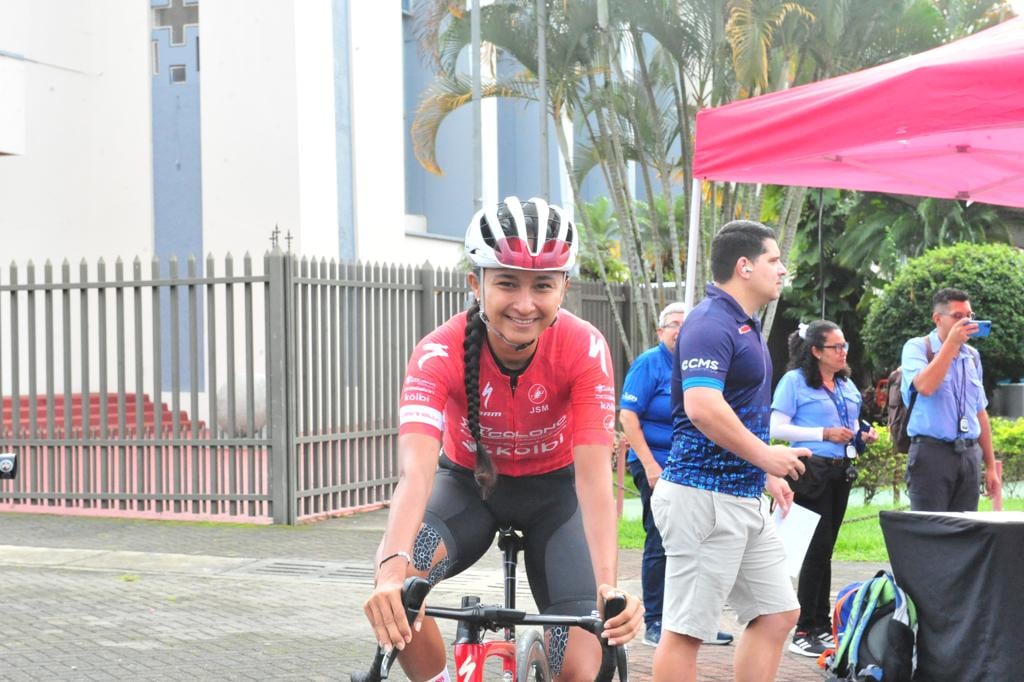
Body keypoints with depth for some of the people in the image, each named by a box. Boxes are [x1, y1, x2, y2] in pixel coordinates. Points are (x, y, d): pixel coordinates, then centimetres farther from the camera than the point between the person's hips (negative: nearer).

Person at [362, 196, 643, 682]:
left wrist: (609, 586, -49)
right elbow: (415, 470, -42)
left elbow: (594, 477, -34)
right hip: (470, 483, 0)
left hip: (553, 490, 0)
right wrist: (393, 566, -61)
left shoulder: (585, 350, -27)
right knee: (396, 582, -32)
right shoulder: (440, 353, -29)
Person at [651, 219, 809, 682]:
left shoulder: (745, 326, 17)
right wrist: (766, 456, -19)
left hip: (744, 498, 11)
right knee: (686, 629, -5)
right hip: (705, 495, -11)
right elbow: (702, 406, -28)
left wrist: (767, 474, 22)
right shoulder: (711, 324, -15)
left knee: (777, 614, 12)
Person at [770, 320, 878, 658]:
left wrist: (863, 435, 6)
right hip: (812, 470, -7)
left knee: (825, 547, 11)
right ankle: (804, 632, -5)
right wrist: (824, 434, -17)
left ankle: (822, 626, 17)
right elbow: (777, 428, -14)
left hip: (841, 471, 7)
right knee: (818, 546, -10)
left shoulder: (847, 385, 17)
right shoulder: (795, 381, -6)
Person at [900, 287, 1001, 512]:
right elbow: (925, 387, -21)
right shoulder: (917, 348, -1)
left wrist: (991, 466, 16)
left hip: (970, 455, 5)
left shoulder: (972, 356, 15)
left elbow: (980, 413, 18)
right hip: (932, 452, -5)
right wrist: (951, 342, -17)